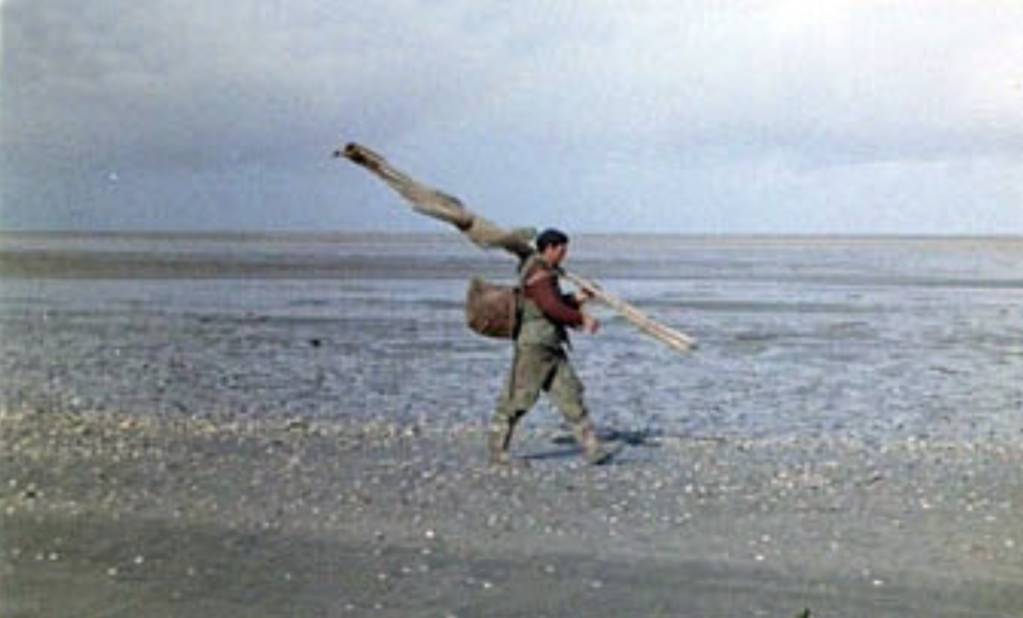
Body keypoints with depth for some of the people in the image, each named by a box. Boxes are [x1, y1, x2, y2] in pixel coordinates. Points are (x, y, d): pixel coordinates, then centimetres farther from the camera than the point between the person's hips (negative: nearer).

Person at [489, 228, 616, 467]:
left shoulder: (546, 273, 18)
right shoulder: (538, 273, -14)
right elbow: (551, 307, -24)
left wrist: (576, 299, 13)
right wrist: (582, 319, -18)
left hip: (551, 348, 10)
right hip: (534, 345, -10)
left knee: (570, 395, 4)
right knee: (518, 400, -2)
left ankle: (592, 449, 2)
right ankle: (497, 451, 9)